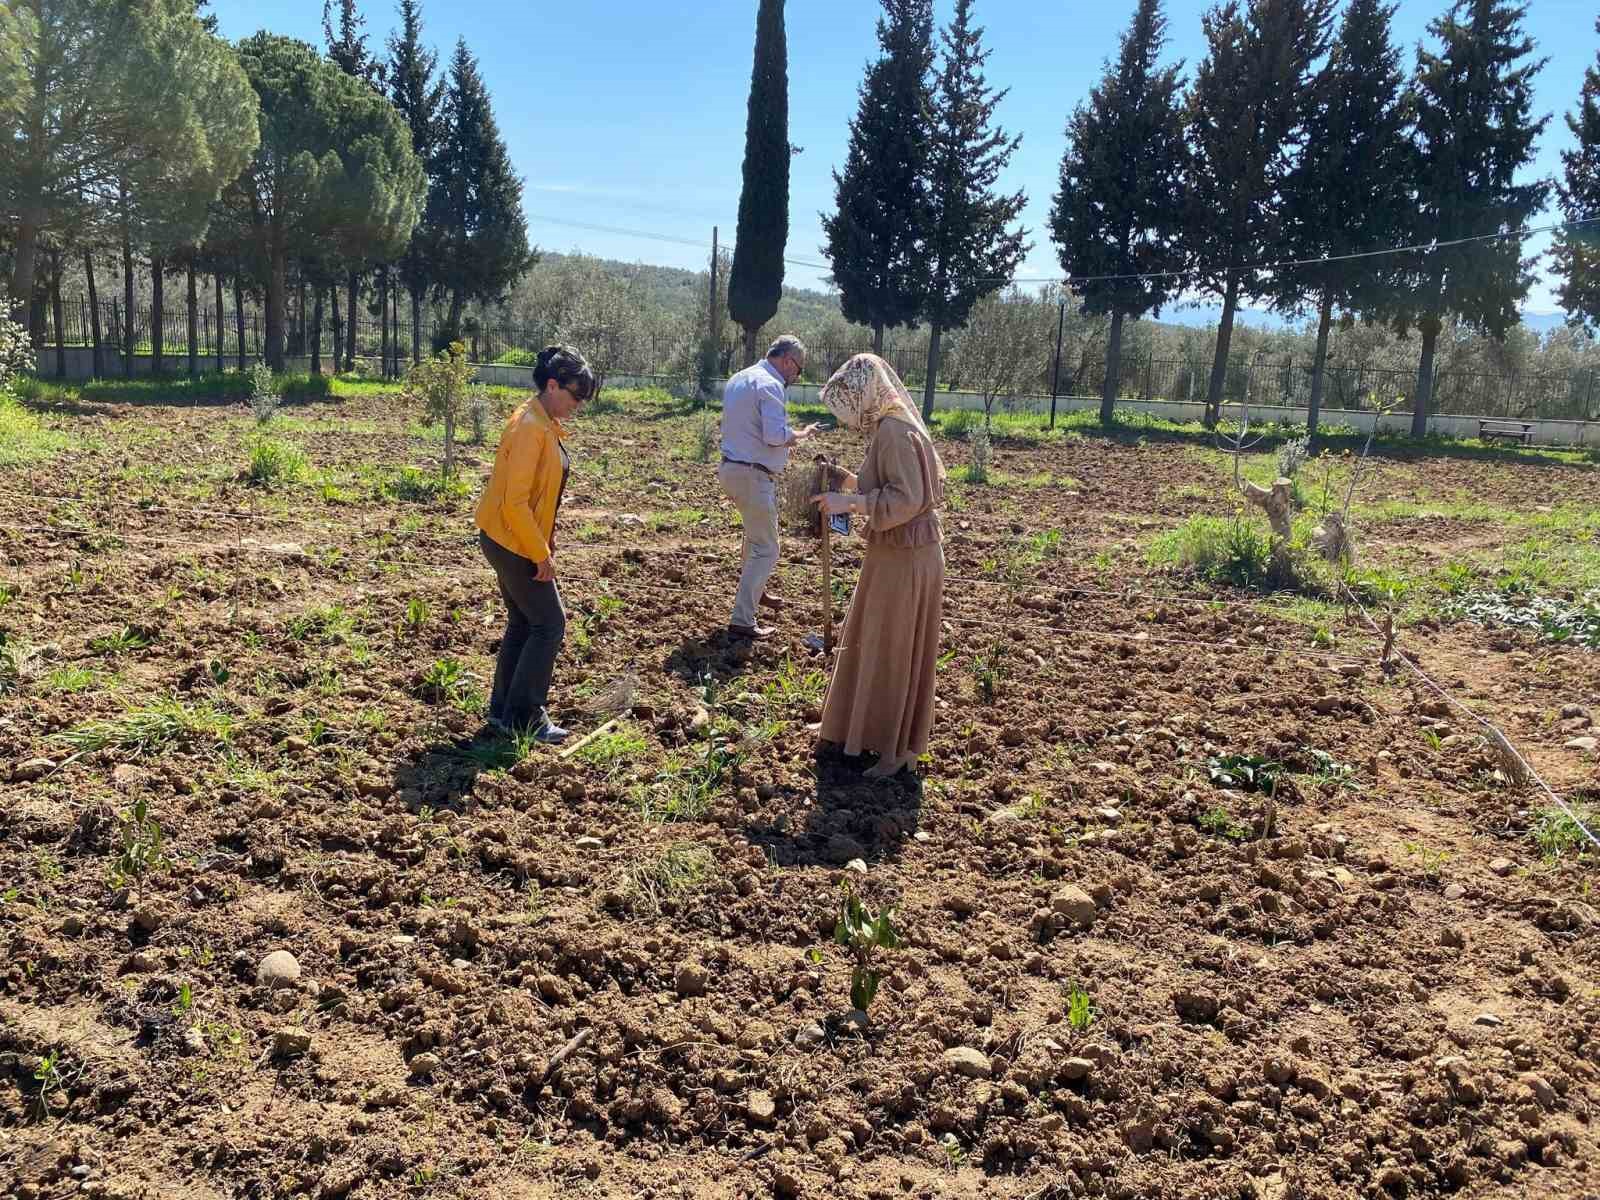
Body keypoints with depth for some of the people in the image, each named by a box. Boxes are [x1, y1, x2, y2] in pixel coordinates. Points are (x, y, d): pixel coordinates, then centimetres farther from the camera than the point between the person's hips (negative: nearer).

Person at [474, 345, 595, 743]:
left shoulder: (545, 424, 9)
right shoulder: (530, 427, -22)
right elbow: (515, 502, -25)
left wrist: (546, 543, 14)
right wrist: (542, 555, -20)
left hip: (517, 541, 10)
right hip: (513, 543, -10)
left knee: (523, 623, 15)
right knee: (549, 624, -3)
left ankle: (503, 709, 24)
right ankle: (524, 717, 5)